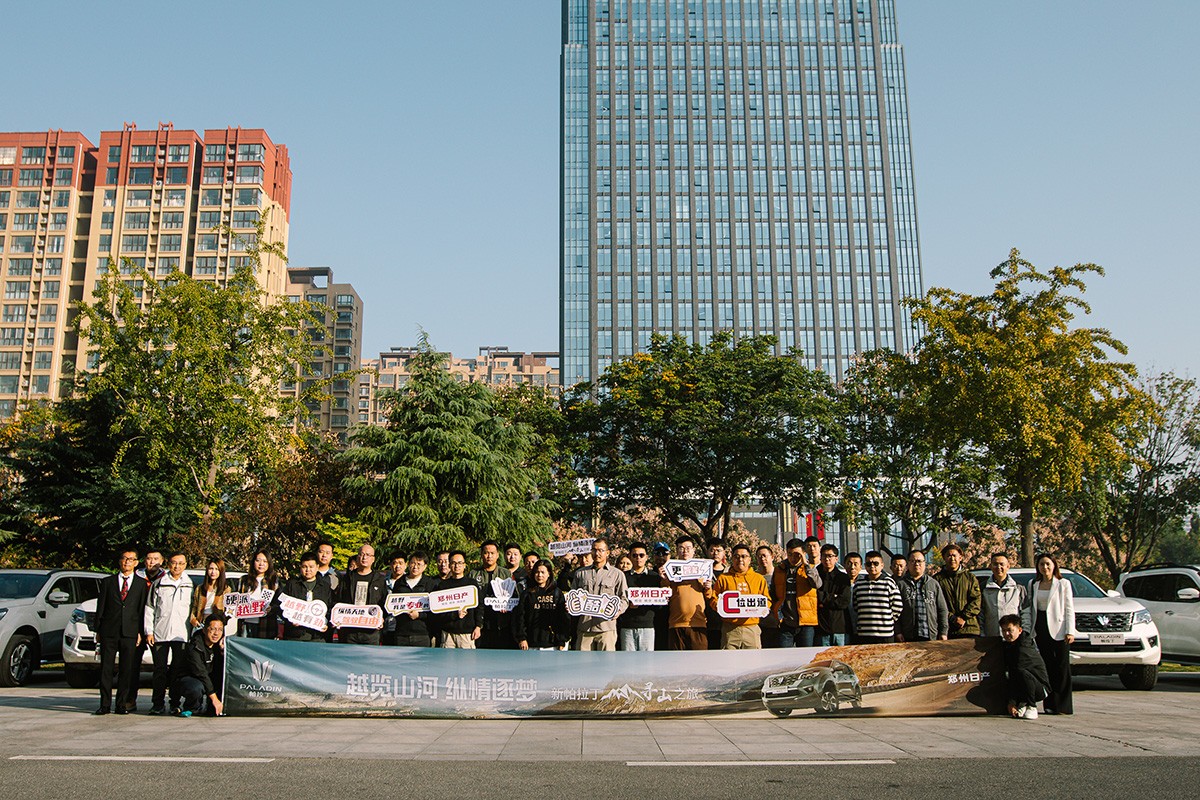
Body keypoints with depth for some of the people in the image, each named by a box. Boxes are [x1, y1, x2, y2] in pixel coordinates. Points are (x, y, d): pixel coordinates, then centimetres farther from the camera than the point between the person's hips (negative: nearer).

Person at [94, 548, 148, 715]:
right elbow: (100, 607, 10)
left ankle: (122, 704, 8)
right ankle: (105, 704, 7)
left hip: (130, 633, 0)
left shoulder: (141, 583, 9)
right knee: (106, 669, 0)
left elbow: (143, 609, 6)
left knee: (127, 670, 1)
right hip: (109, 632, 0)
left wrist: (140, 632, -1)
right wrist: (98, 630, 4)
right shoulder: (108, 582, 11)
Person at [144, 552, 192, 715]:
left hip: (181, 634, 0)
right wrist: (149, 631, 0)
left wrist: (192, 632, 4)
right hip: (160, 633, 0)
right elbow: (149, 608, 7)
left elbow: (194, 609, 10)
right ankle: (158, 704, 10)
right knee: (160, 669, 2)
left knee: (178, 670, 2)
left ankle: (175, 704, 10)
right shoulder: (158, 584, 6)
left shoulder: (190, 585, 8)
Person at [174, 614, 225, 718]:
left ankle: (214, 709, 0)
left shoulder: (219, 645, -4)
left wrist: (223, 651, -24)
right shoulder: (194, 647, -22)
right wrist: (214, 698, -30)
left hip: (208, 679, 6)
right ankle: (190, 709, -5)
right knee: (197, 688, -38)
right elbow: (201, 673, -27)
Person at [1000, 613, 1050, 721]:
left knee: (1021, 672, -35)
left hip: (1041, 688, -7)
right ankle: (1022, 703, 5)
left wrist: (1011, 702, -25)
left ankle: (1032, 707, -15)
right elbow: (1007, 674, 4)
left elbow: (1016, 672, -24)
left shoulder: (1024, 648, -22)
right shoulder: (1007, 646, 5)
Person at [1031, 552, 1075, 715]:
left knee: (1061, 667, -4)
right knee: (1046, 666, 3)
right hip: (1041, 629, 4)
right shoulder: (1034, 585, 13)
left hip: (1058, 629, -4)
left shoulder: (1063, 584, 3)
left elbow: (1069, 609, -2)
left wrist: (1070, 631, -10)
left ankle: (1062, 705, 0)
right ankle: (1050, 704, 7)